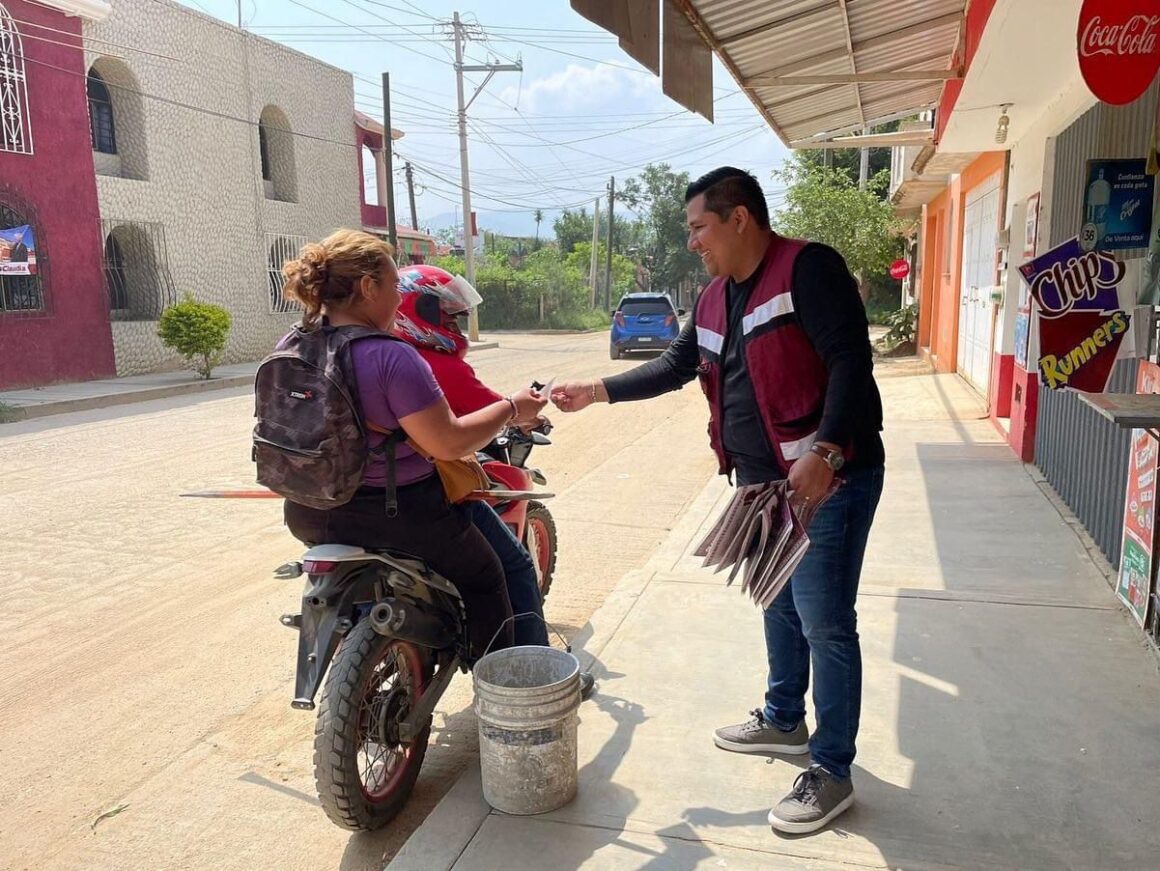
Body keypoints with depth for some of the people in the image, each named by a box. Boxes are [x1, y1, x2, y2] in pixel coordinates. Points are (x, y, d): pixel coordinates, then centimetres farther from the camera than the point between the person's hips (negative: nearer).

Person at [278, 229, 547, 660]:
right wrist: (511, 408, -12)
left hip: (310, 516, 8)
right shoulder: (391, 357, -24)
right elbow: (448, 442, -25)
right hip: (396, 517, -7)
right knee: (483, 578, 14)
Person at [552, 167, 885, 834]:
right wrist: (599, 391, 16)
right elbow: (677, 366, 21)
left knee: (825, 624, -2)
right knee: (780, 607, 21)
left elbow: (851, 360, -22)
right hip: (760, 481, 9)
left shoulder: (808, 268, -14)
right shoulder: (717, 298, 13)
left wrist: (823, 453, -30)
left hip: (828, 480, -9)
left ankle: (832, 772, 12)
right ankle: (784, 720, 40)